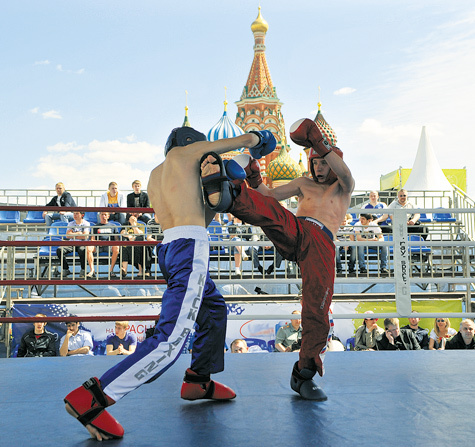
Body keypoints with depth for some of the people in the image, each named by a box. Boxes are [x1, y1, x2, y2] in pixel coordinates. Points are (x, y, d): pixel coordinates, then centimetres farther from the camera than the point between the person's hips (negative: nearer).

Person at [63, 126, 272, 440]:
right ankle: (90, 398, -17)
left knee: (214, 309, 28)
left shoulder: (155, 175, 24)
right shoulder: (183, 151, 6)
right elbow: (246, 140, 13)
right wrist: (256, 139, 34)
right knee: (172, 341, -15)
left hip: (168, 247, 9)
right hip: (190, 247, -9)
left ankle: (199, 381, 33)